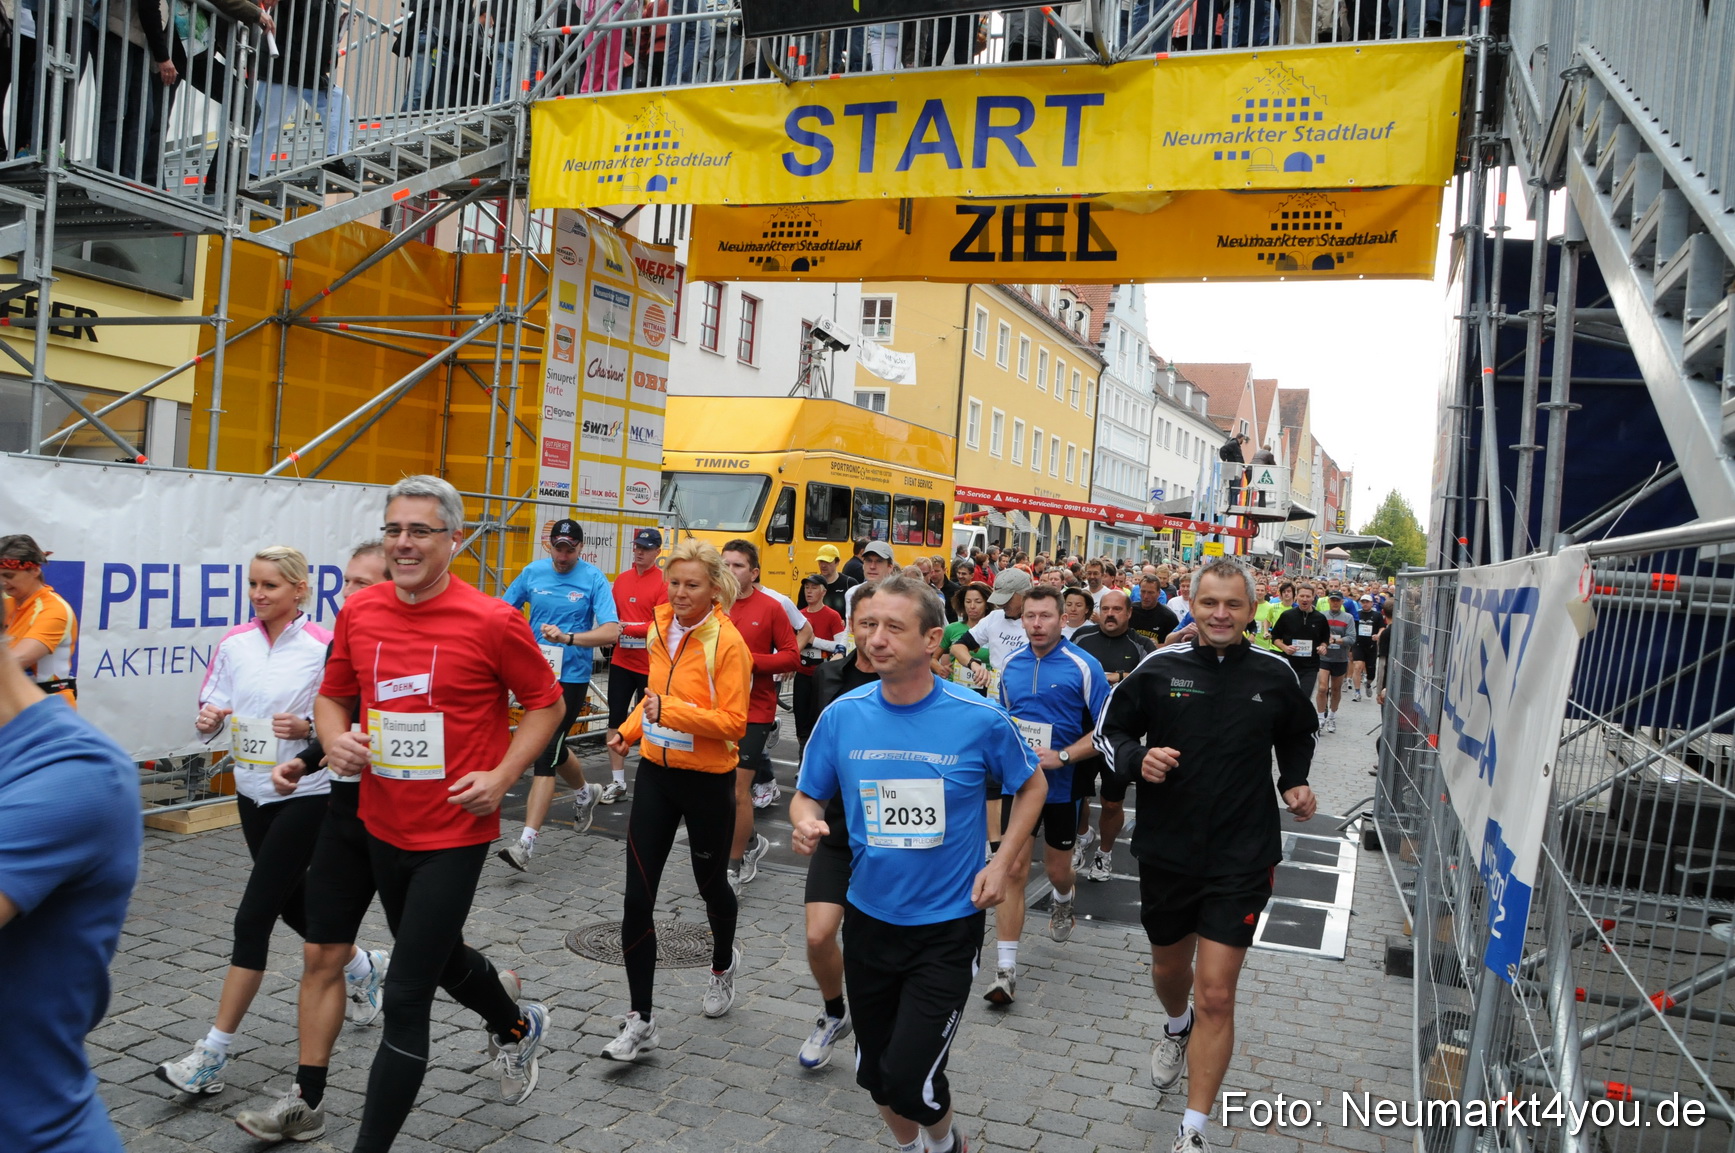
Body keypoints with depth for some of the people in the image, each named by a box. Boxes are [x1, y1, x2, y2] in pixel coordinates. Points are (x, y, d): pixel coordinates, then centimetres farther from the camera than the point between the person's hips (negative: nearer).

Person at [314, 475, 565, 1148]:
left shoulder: (492, 621, -16)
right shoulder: (359, 613, -1)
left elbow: (546, 703, -5)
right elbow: (332, 696, 12)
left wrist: (502, 775, -15)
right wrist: (335, 739, -9)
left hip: (454, 833, -6)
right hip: (382, 826, 6)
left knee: (405, 997, -3)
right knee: (438, 956, 26)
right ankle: (517, 1027, 55)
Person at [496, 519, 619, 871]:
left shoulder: (594, 579, -10)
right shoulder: (532, 572, 2)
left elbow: (612, 631, -18)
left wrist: (568, 638, -31)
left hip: (571, 679, -5)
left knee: (545, 754, -11)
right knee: (553, 748, 20)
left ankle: (527, 842, -11)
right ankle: (586, 792, 50)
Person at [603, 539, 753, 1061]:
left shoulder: (727, 642, -17)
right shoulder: (661, 629, 3)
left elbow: (733, 723, -21)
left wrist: (671, 709, -28)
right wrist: (630, 729, 7)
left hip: (707, 780, -5)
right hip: (656, 771, 5)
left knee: (710, 883, 17)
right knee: (637, 897, -1)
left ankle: (723, 963, 49)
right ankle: (640, 1021, 9)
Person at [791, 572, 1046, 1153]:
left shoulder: (980, 719, -15)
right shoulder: (842, 715, -8)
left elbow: (1031, 785, 3)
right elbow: (808, 796, 4)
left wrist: (1002, 865, -6)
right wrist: (806, 822, -19)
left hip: (948, 923, -3)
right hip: (869, 918, 3)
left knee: (910, 1080, -7)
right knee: (875, 1071, 17)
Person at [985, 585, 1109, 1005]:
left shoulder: (1084, 666, -12)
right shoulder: (1011, 664, 3)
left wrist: (1062, 756, -21)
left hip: (1063, 785, -2)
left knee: (1057, 868, 15)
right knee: (1013, 869, -4)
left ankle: (1064, 900, 53)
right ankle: (1005, 970, 0)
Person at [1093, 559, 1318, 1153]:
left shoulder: (1274, 675, -2)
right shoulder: (1159, 668, -7)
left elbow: (1298, 735, 18)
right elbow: (1108, 730, 2)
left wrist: (1295, 782, 1)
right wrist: (1137, 759, -18)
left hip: (1241, 858, -1)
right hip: (1165, 851, 2)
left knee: (1216, 993, -5)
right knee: (1168, 966, 23)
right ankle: (1177, 1027, 58)